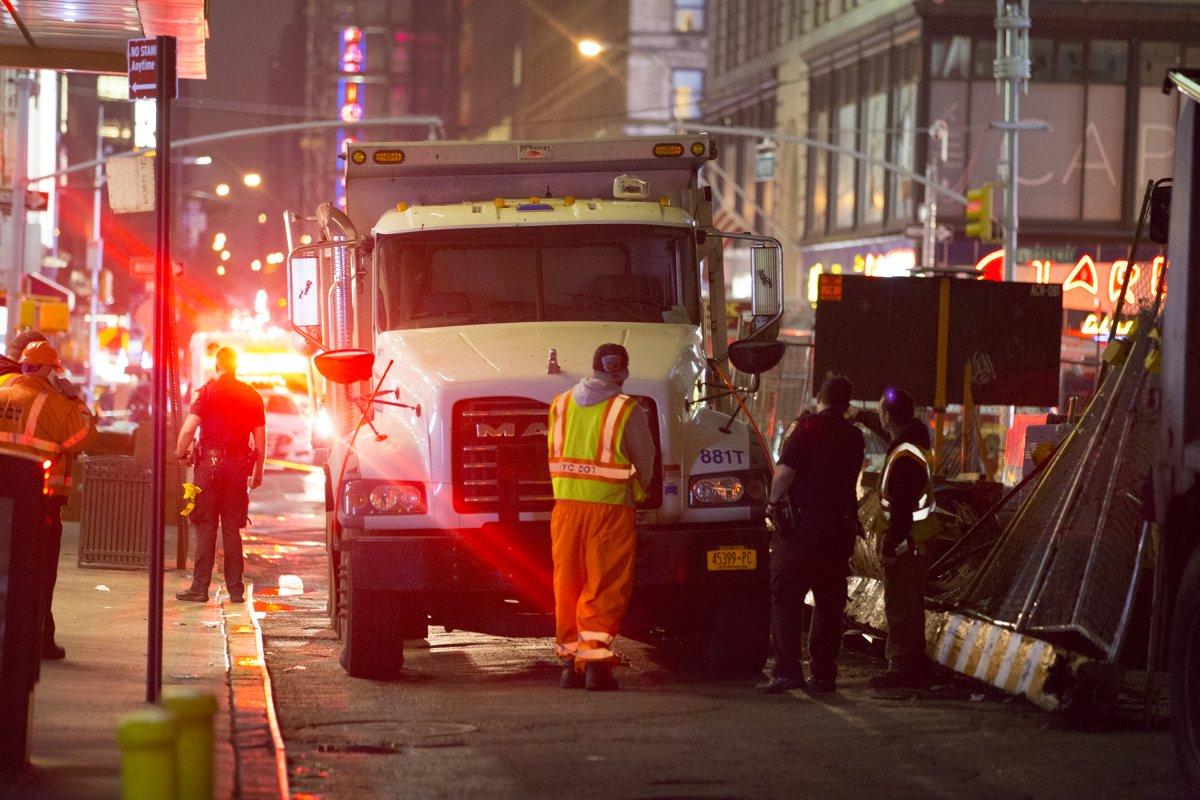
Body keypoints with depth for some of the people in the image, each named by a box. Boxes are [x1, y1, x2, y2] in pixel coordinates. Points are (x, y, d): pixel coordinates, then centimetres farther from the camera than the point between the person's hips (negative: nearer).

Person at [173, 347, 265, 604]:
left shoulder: (209, 391, -4)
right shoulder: (252, 395, 6)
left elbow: (188, 429, -13)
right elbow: (260, 439, 6)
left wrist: (180, 453, 4)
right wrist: (258, 471, 16)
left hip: (210, 463, -3)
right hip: (239, 465, 3)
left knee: (206, 527, 1)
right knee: (232, 528, 9)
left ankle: (200, 587, -2)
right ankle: (235, 589, 7)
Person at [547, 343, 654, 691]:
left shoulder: (560, 404, 7)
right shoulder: (627, 410, -7)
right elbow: (645, 461, 3)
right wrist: (638, 492, 23)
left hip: (566, 505, 4)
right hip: (609, 506, -4)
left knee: (567, 583, 12)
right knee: (605, 587, -1)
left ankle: (570, 661, 18)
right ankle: (595, 659, -12)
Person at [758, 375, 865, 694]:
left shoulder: (808, 428, -8)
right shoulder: (854, 436, 11)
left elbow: (784, 472, -14)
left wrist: (774, 501, 1)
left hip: (803, 524, -5)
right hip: (840, 526, 6)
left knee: (785, 598, -2)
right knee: (830, 602, 11)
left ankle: (787, 670, -11)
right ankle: (824, 674, 10)